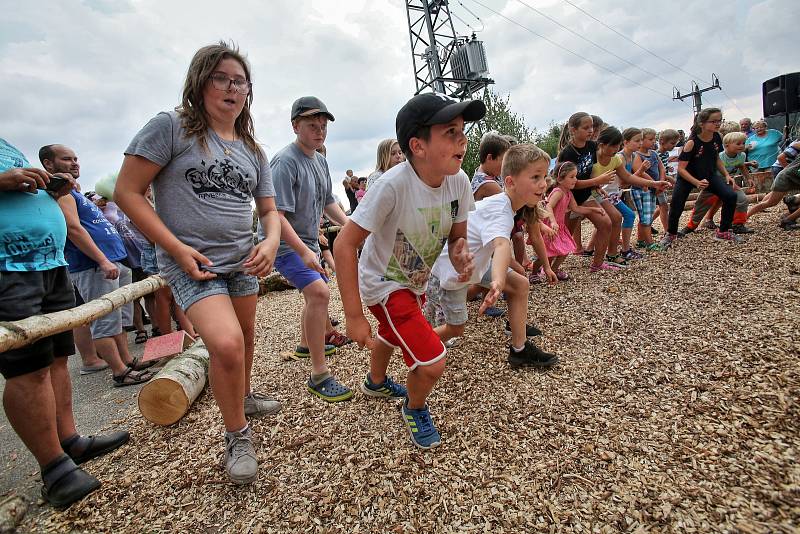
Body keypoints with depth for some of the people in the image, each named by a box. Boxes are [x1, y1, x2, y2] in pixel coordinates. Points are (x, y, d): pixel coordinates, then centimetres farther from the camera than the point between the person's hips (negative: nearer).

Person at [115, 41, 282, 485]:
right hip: (192, 264, -6)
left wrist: (270, 242, -10)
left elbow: (269, 211, 13)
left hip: (244, 260, 6)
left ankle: (244, 396, 47)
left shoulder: (253, 151, 10)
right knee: (227, 343, -23)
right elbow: (127, 191, -9)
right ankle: (236, 435, 2)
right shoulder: (171, 126, -6)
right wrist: (177, 248, -16)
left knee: (246, 337, 18)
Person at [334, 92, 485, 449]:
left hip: (416, 282, 7)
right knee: (432, 363, -15)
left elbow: (457, 235, -1)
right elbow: (345, 245, -31)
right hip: (383, 285, -7)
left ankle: (376, 384, 65)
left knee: (393, 335, 32)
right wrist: (354, 317, -29)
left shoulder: (459, 181, -16)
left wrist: (460, 253, -25)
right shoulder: (394, 185, -34)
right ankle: (415, 409, 22)